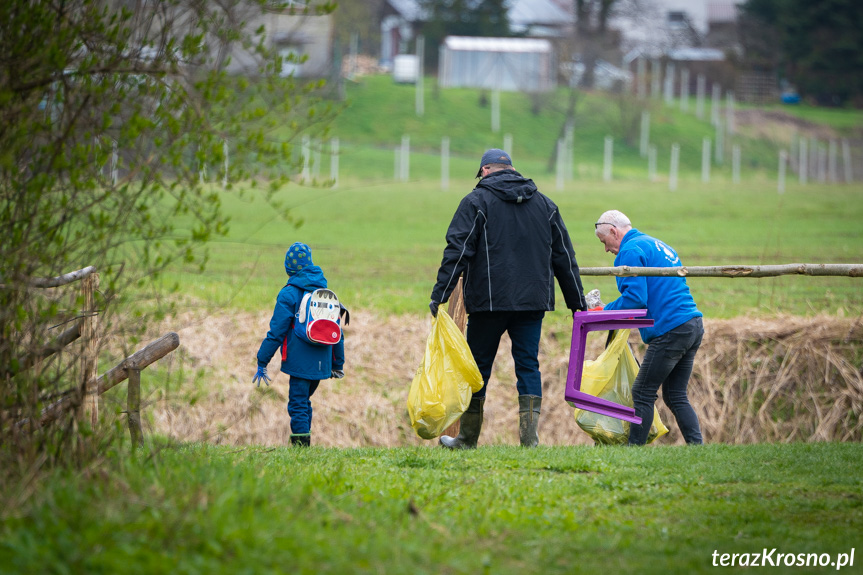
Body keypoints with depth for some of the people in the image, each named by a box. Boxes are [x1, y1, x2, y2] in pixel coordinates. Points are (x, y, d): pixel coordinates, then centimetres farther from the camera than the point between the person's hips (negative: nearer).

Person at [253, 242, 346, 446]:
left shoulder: (289, 294, -8)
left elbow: (277, 332, -11)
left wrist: (262, 362, -6)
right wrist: (338, 364, 22)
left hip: (300, 363, -6)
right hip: (321, 363, 6)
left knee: (298, 405, -3)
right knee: (304, 402, 19)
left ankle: (301, 446, -9)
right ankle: (304, 443, 20)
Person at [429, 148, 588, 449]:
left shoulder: (476, 201, -1)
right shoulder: (544, 204, 13)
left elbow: (457, 251, -10)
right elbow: (564, 257, 15)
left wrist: (440, 294, -11)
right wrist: (577, 302, 20)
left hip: (489, 300, -3)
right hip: (533, 300, 3)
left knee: (479, 366, 7)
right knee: (528, 364, 6)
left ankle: (468, 437, 15)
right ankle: (530, 437, -4)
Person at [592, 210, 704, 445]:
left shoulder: (630, 252, -6)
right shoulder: (658, 246, 25)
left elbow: (634, 298, -16)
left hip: (669, 330, -9)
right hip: (694, 325, 9)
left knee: (642, 393, -2)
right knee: (675, 396, 12)